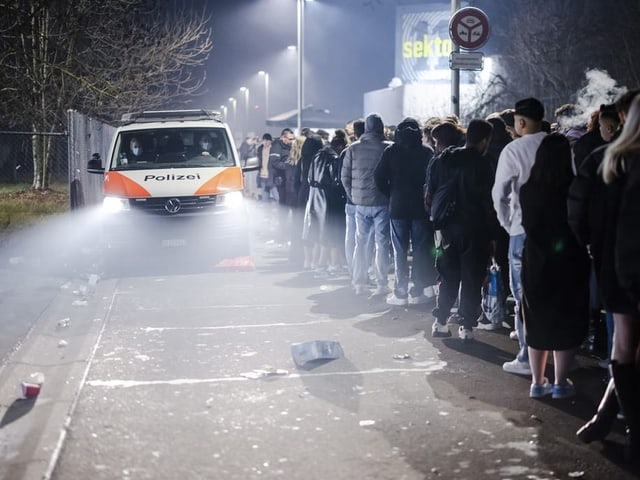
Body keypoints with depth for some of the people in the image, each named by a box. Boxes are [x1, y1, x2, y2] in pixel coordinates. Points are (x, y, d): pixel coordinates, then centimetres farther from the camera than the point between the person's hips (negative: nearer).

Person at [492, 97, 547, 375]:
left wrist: (508, 224, 5)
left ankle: (527, 358, 4)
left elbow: (500, 193, -7)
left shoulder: (513, 150, -9)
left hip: (525, 230, -4)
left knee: (525, 296, 3)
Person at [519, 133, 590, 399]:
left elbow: (526, 224, 6)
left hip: (536, 261, 3)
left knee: (538, 321, 13)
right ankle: (560, 383, 10)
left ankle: (538, 382, 17)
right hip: (568, 262, -3)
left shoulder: (528, 190, -6)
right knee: (566, 322, 8)